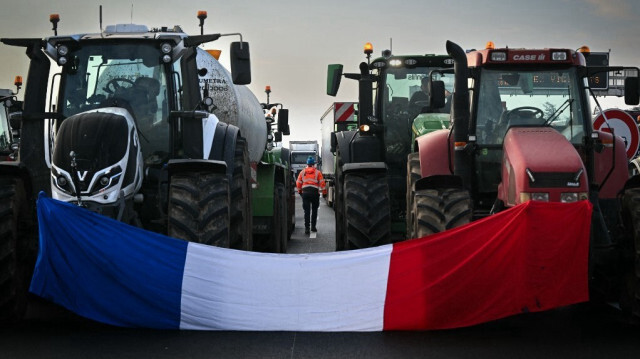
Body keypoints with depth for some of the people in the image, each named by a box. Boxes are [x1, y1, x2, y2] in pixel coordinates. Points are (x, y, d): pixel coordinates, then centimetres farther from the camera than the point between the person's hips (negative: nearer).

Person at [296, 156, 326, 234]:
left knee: (307, 211, 1)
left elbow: (298, 183, 11)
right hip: (314, 192, -1)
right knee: (314, 210, 12)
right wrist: (324, 192, 7)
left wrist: (300, 191, 24)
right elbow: (322, 183, -1)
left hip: (305, 192, 1)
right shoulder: (317, 172, 2)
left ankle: (306, 228, -7)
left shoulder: (302, 172, 9)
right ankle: (313, 226, 14)